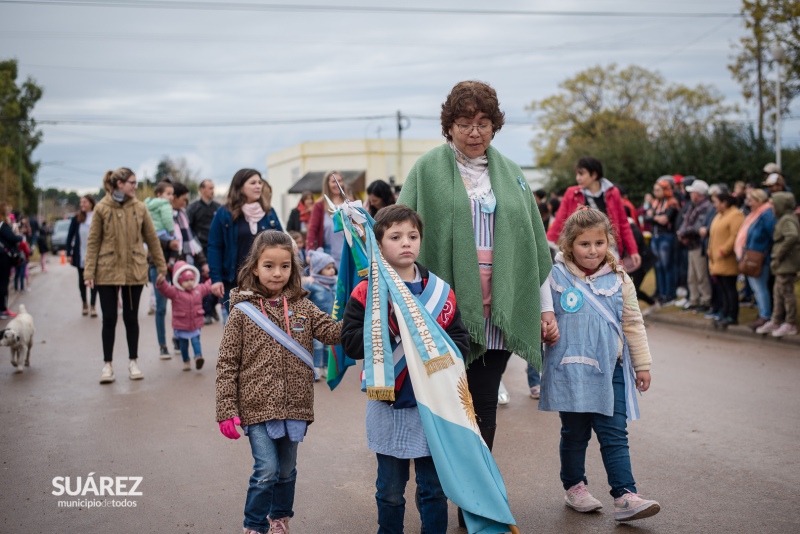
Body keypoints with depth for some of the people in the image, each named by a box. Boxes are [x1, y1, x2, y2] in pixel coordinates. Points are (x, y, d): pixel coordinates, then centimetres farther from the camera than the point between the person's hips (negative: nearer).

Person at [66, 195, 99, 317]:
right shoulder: (77, 218, 2)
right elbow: (70, 236, 5)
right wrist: (69, 253, 0)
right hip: (80, 255, 2)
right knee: (82, 279, 11)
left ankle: (93, 306, 7)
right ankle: (84, 304, 25)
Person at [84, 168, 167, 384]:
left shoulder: (139, 208, 1)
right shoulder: (102, 208, -4)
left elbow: (152, 239, 7)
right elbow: (93, 242, -2)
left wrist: (161, 267, 6)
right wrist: (89, 272, -7)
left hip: (134, 272, 2)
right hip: (107, 272, -1)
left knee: (131, 318, 9)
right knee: (109, 319, 3)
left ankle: (133, 362, 21)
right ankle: (107, 365, 14)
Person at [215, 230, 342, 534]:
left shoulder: (302, 307, 3)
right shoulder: (242, 312, -5)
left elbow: (335, 333, -6)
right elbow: (227, 364, -5)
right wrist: (226, 411, -8)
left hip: (294, 407, 3)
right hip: (257, 407, -3)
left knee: (287, 471, 16)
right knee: (266, 471, -8)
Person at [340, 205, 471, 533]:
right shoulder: (367, 292, -5)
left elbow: (461, 339, 0)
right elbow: (351, 341, -13)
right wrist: (394, 337, -20)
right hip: (389, 405, -1)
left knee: (435, 488, 12)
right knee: (390, 490, 15)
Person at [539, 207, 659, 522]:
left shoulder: (619, 280, 5)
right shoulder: (555, 277, -5)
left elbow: (632, 324, 11)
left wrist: (642, 364, 12)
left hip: (610, 370, 2)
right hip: (571, 369, -2)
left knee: (615, 435, 1)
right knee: (574, 433, 10)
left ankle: (625, 496, 2)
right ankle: (574, 486, 27)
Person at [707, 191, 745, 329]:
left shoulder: (736, 215, -11)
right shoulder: (719, 216, 20)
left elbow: (736, 236, -20)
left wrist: (723, 250, -21)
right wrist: (711, 252, 16)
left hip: (727, 261, -9)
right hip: (717, 260, 9)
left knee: (729, 288, -5)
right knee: (723, 289, 10)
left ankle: (732, 317, -1)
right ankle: (724, 314, 15)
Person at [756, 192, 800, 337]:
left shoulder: (787, 220, -15)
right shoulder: (784, 219, 15)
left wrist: (778, 257, -23)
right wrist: (777, 257, 13)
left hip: (787, 263, -10)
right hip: (783, 264, 10)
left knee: (786, 292, -4)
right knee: (777, 292, 14)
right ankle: (775, 322, 21)